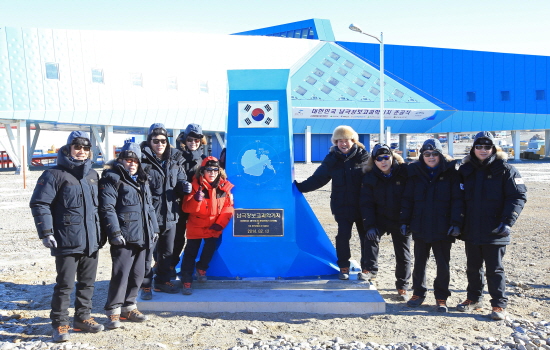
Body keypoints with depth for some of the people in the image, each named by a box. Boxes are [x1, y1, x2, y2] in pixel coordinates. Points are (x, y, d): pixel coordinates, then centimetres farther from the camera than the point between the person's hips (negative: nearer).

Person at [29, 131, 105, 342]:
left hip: (91, 241, 6)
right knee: (65, 284, 0)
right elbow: (39, 204, -10)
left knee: (87, 282, 14)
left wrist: (101, 232, 19)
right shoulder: (55, 175, -7)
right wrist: (46, 232, -16)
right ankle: (60, 325, 13)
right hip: (67, 241, -6)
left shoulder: (92, 175, 13)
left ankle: (82, 318, 28)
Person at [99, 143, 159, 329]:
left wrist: (154, 229, 18)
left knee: (138, 273, 12)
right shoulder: (112, 179, -5)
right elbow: (107, 208, -13)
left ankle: (128, 306, 25)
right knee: (121, 273, -8)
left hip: (141, 236, 8)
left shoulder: (142, 181, 19)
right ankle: (113, 310, 5)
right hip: (123, 237, -8)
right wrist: (114, 233, -19)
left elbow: (149, 207, 24)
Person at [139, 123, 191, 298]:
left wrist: (185, 187, -6)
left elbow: (180, 184, 15)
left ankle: (163, 281, 34)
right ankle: (145, 285, 18)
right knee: (147, 252, 3)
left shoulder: (175, 160, 7)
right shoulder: (143, 160, -9)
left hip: (170, 213, 5)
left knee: (167, 251, 17)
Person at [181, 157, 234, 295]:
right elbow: (186, 207, -14)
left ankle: (201, 268, 30)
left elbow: (228, 207, -2)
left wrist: (220, 223, -11)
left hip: (213, 227, 2)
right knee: (190, 252, 2)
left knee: (211, 247, -1)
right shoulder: (196, 186, -9)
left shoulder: (224, 187, -4)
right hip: (196, 225, -1)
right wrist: (196, 199, -34)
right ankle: (186, 281, 13)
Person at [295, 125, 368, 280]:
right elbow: (317, 179, 4)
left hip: (363, 206, -1)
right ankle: (343, 267, 19)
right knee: (343, 236, 2)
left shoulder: (363, 156, -2)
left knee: (366, 236, 7)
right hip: (342, 207, 1)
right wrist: (298, 186, -5)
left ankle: (366, 268, 22)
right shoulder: (332, 159, 2)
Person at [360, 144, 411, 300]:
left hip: (401, 220, 0)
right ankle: (371, 270, -14)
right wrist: (370, 225, -20)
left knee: (403, 254, 7)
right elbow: (366, 203, -9)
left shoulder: (404, 172, -9)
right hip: (380, 218, 0)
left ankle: (402, 287, 23)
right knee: (371, 236, -29)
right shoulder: (370, 177, -6)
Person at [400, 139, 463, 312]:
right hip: (420, 228, 2)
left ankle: (441, 297, 21)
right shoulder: (415, 172, 4)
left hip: (442, 229, -2)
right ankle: (418, 293, 27)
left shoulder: (451, 172, -4)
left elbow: (457, 200, -6)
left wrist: (456, 223, -12)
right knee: (419, 262, 12)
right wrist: (404, 222, 3)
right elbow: (407, 199, 7)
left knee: (443, 264, 6)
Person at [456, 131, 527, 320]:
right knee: (473, 267, 16)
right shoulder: (465, 170, 8)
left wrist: (507, 221, -19)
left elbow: (518, 197, -9)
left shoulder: (505, 169, -5)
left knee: (495, 269, 3)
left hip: (494, 232, -4)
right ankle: (474, 298, 30)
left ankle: (499, 304, 15)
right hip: (471, 232, 5)